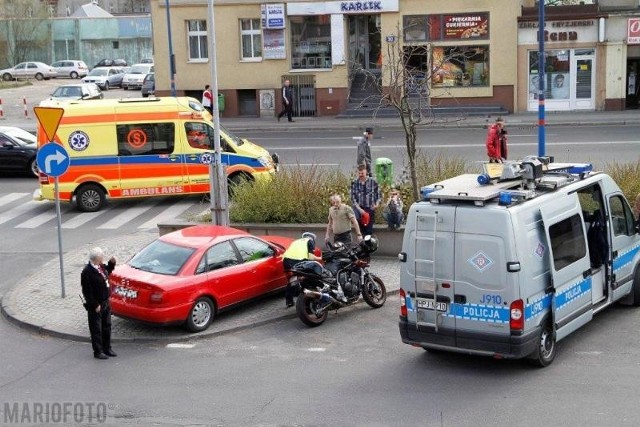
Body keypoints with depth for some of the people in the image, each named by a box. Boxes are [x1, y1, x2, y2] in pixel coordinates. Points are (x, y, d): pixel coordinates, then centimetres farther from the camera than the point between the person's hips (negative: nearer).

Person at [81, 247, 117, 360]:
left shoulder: (101, 266, -1)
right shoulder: (87, 272, -25)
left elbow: (107, 272, 24)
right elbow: (87, 291, -22)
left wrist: (111, 263, 5)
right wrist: (95, 305, -19)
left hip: (105, 302, 8)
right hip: (96, 305, -8)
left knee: (107, 326, 19)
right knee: (96, 329, 5)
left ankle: (107, 348, 33)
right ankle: (98, 352, 15)